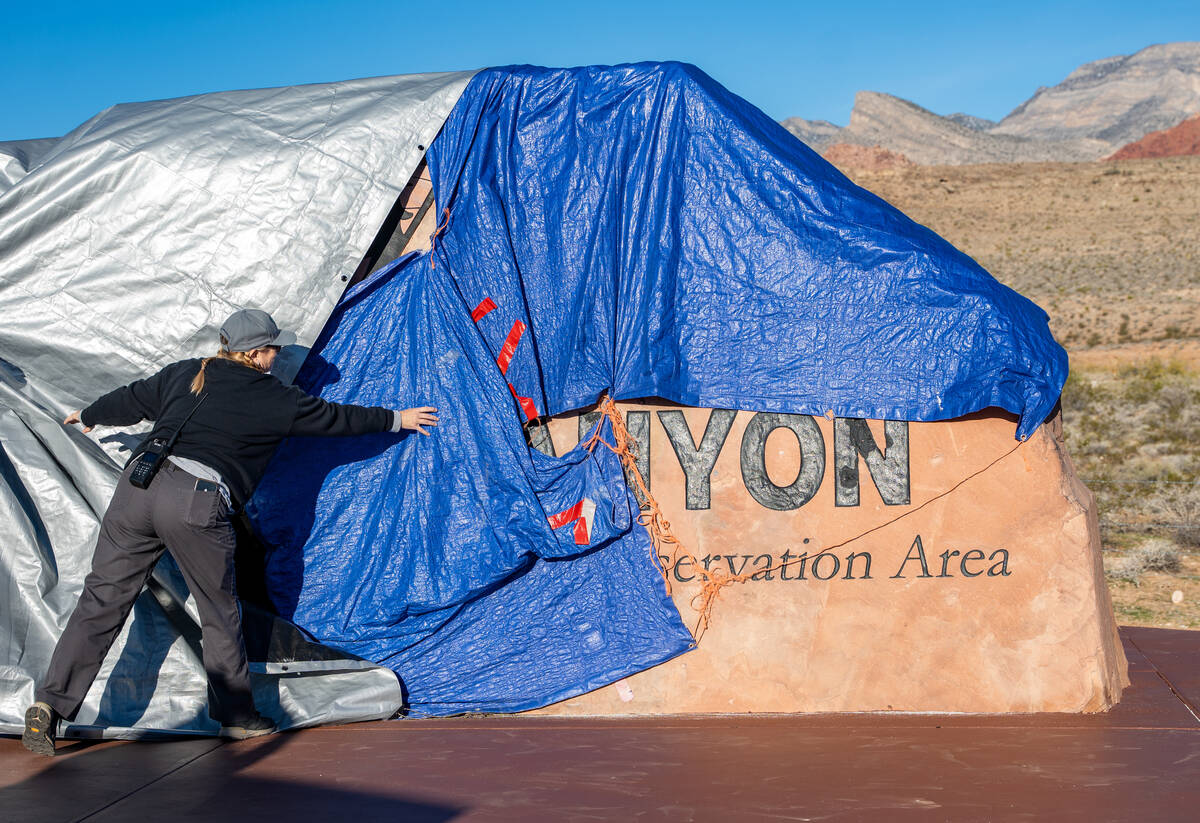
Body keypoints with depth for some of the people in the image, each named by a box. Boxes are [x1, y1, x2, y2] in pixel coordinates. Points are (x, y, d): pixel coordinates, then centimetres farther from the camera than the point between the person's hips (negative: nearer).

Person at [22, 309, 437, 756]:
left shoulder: (182, 374, 21)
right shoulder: (273, 398, 8)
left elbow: (131, 400, 34)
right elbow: (334, 417, 19)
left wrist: (88, 417, 55)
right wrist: (396, 420, 34)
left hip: (138, 482, 5)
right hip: (196, 504, -5)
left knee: (101, 600, 8)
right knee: (219, 611, 11)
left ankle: (50, 704, 2)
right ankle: (236, 715, 23)